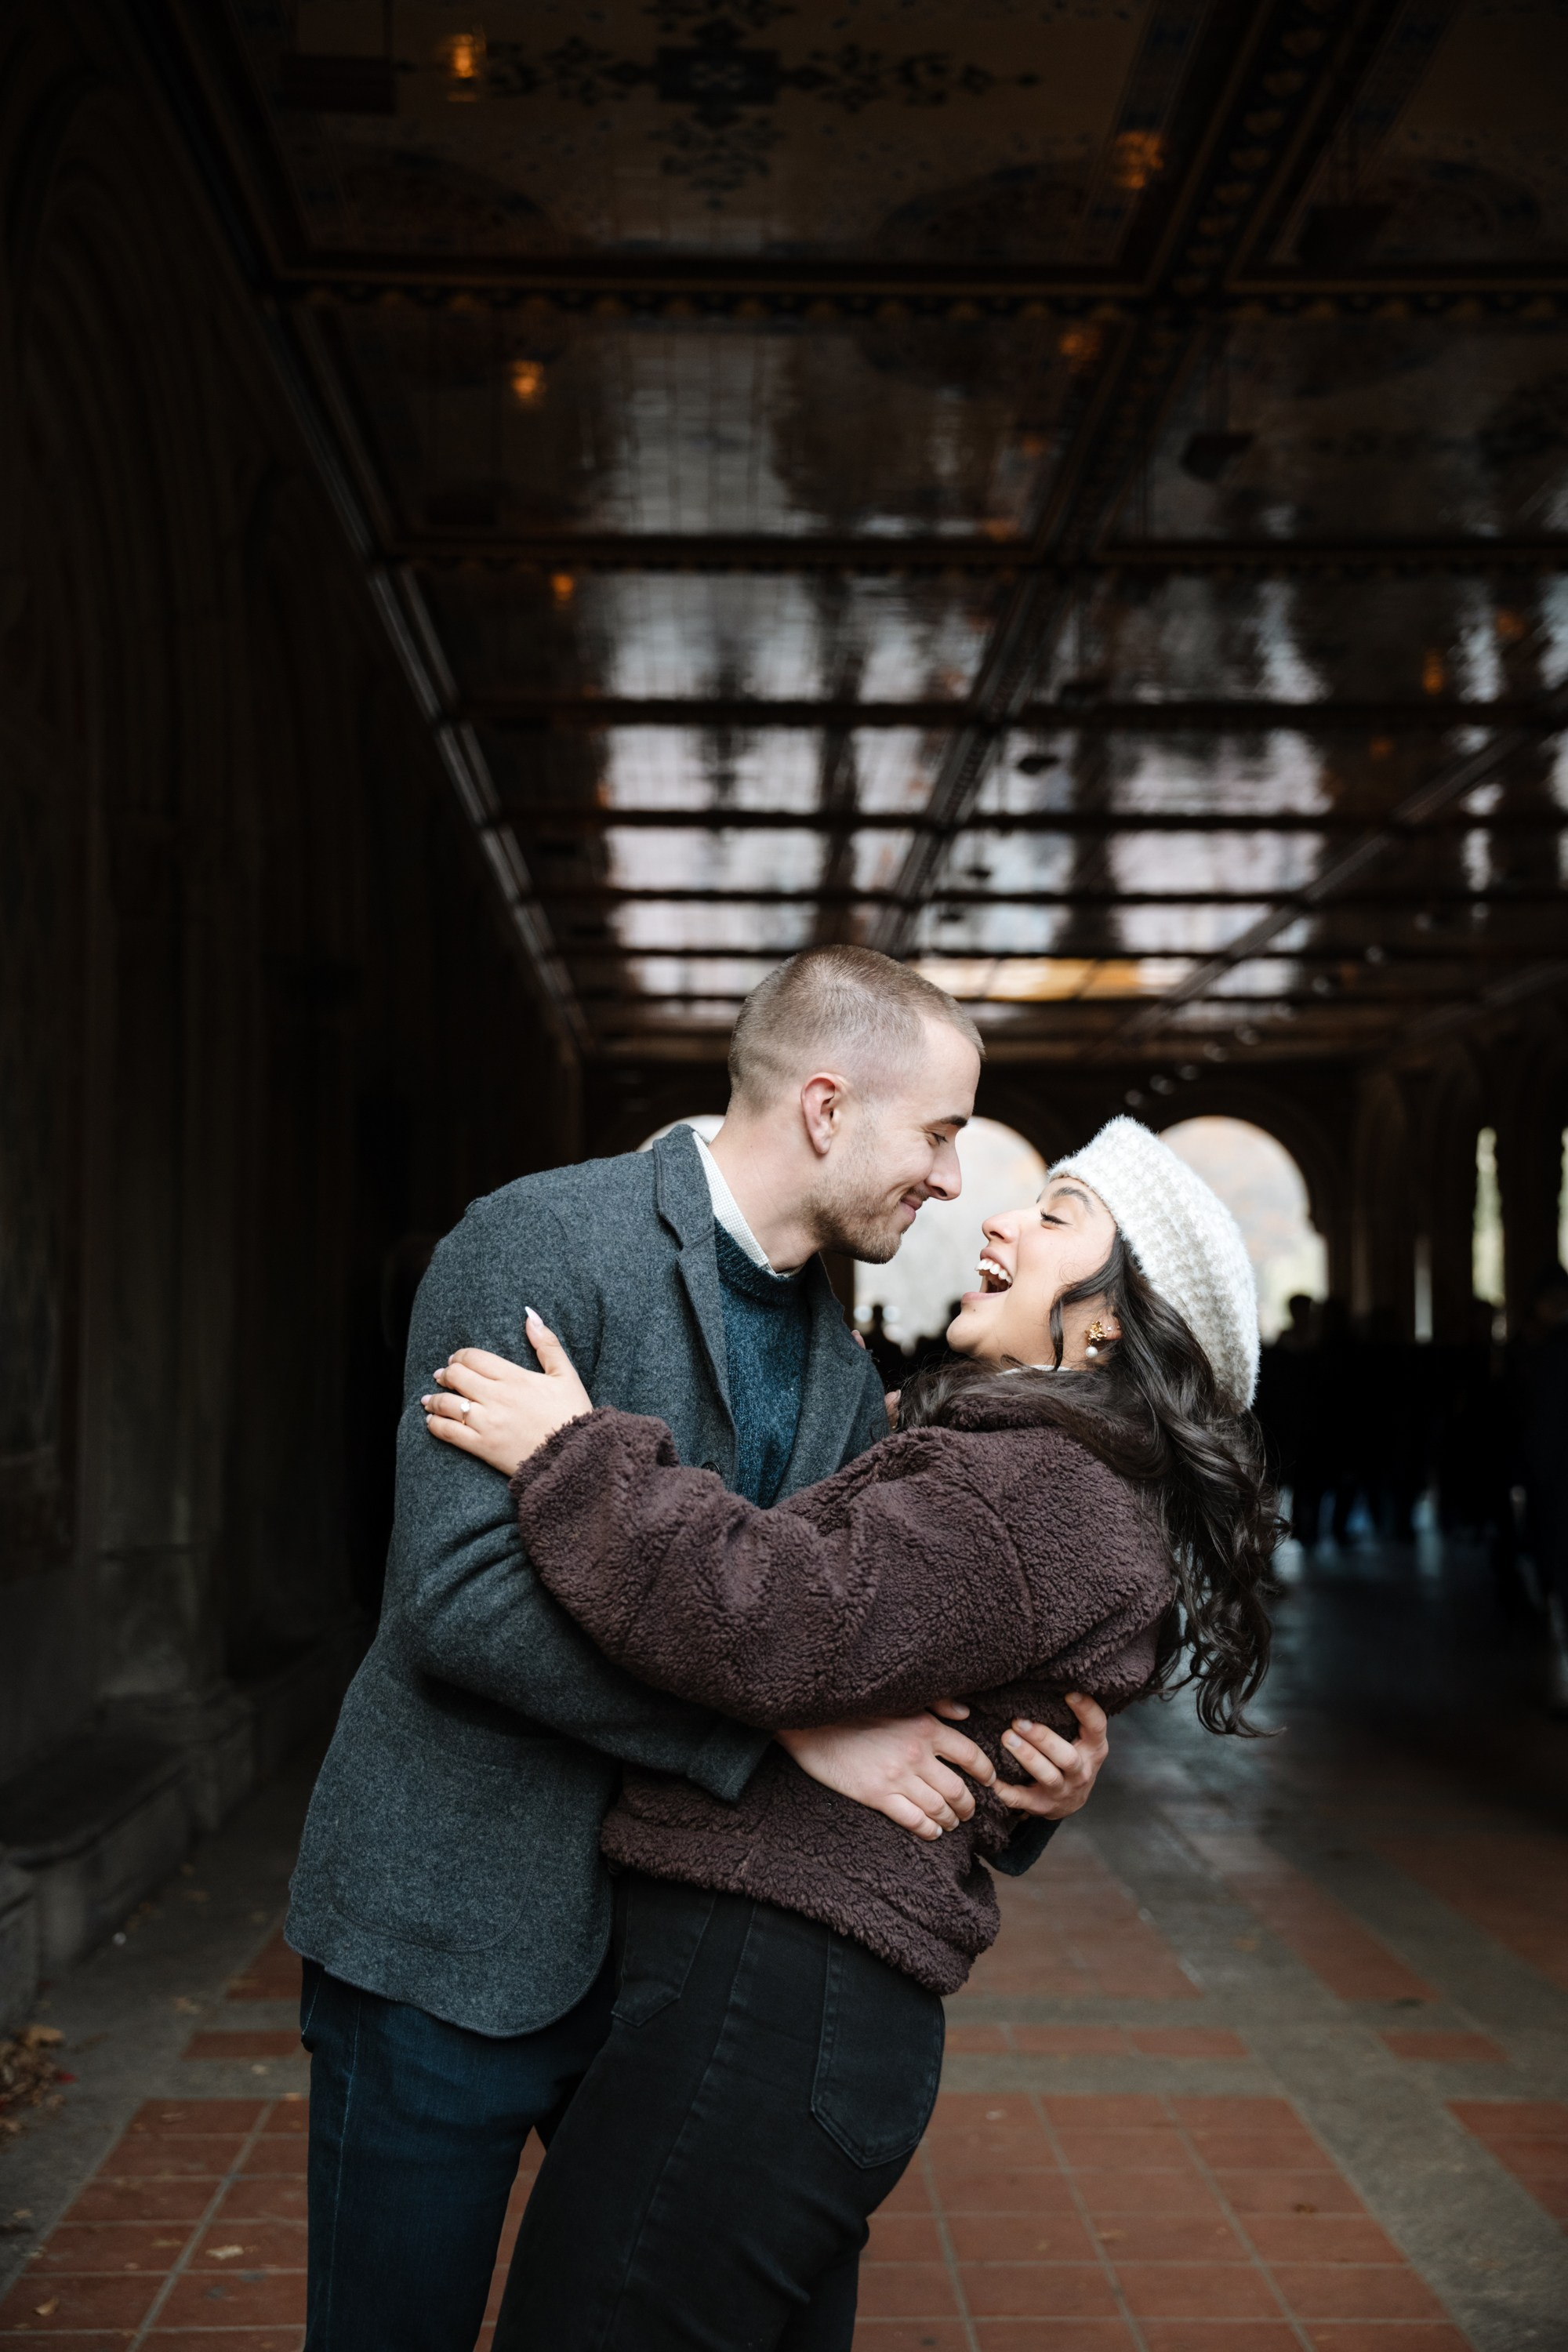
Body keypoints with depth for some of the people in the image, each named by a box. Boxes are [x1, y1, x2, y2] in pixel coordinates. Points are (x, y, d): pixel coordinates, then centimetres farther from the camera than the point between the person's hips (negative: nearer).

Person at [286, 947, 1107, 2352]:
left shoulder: (843, 1372, 8)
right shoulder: (542, 1244, -17)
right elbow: (462, 1593, -26)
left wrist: (1029, 1767, -10)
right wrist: (792, 1724, -27)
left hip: (678, 1941, 7)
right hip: (462, 1929, -7)